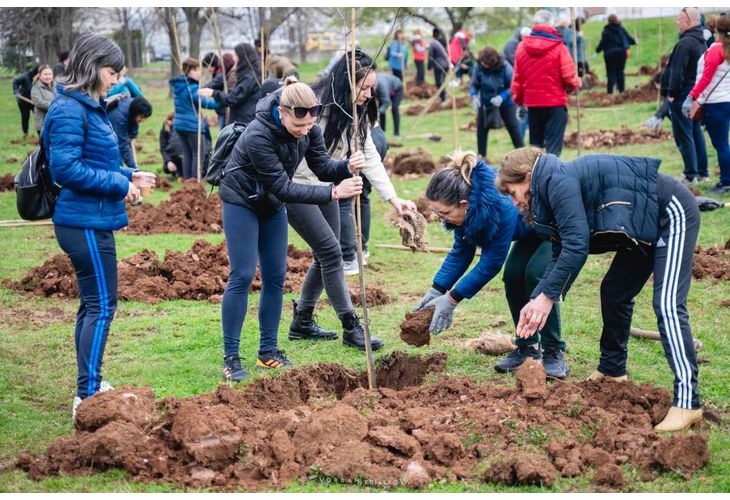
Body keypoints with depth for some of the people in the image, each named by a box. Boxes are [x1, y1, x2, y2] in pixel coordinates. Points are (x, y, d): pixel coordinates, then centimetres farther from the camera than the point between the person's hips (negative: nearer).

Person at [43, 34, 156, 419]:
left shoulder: (89, 108, 13)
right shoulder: (69, 110, -17)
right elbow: (66, 168, -23)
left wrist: (127, 175, 8)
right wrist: (118, 184, -18)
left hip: (93, 221, 10)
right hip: (84, 223, -10)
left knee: (92, 304, 16)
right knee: (102, 306, -7)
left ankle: (89, 386, 26)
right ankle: (87, 396, -5)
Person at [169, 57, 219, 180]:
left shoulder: (177, 86, 11)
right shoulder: (192, 88, -17)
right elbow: (205, 103, -20)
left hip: (180, 124, 8)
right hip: (192, 125, -8)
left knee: (187, 153, 13)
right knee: (199, 153, -1)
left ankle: (187, 179, 14)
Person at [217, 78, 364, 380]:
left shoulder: (308, 129, -15)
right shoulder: (258, 136, -35)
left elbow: (322, 167, -9)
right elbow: (283, 188, -32)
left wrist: (347, 167, -32)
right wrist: (333, 193, -35)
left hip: (272, 204, 7)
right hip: (241, 202, -7)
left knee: (275, 277, 5)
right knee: (242, 276, -9)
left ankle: (268, 352, 13)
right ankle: (231, 358, -4)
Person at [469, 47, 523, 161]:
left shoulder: (505, 67, -25)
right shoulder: (479, 67, -19)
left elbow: (513, 86, -20)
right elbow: (473, 85, -7)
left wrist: (502, 97, -34)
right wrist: (474, 97, -26)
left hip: (505, 103, -2)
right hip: (485, 104, 2)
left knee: (513, 127, 3)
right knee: (481, 128, 3)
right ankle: (481, 156, 16)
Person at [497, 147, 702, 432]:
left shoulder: (558, 181, -19)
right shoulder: (552, 188, 12)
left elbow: (576, 246, -24)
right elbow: (561, 256, 12)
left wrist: (547, 296, -17)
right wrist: (537, 300, 3)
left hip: (672, 214, -11)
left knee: (667, 306, -19)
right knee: (614, 291, 18)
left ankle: (687, 402, -25)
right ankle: (612, 370, 33)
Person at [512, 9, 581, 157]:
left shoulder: (522, 47, 1)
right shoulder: (558, 47, -11)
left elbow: (517, 78, 5)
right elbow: (568, 76, -12)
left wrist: (518, 100, 18)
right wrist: (576, 83, 10)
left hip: (532, 103, 4)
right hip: (555, 103, -4)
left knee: (535, 145, 16)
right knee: (554, 145, -2)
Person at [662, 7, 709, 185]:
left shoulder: (685, 43, -19)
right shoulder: (702, 42, 13)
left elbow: (677, 71, -23)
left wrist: (672, 93, -16)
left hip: (682, 96, -10)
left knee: (683, 136, -5)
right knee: (696, 132, 15)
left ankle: (690, 175, -6)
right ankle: (702, 172, 20)